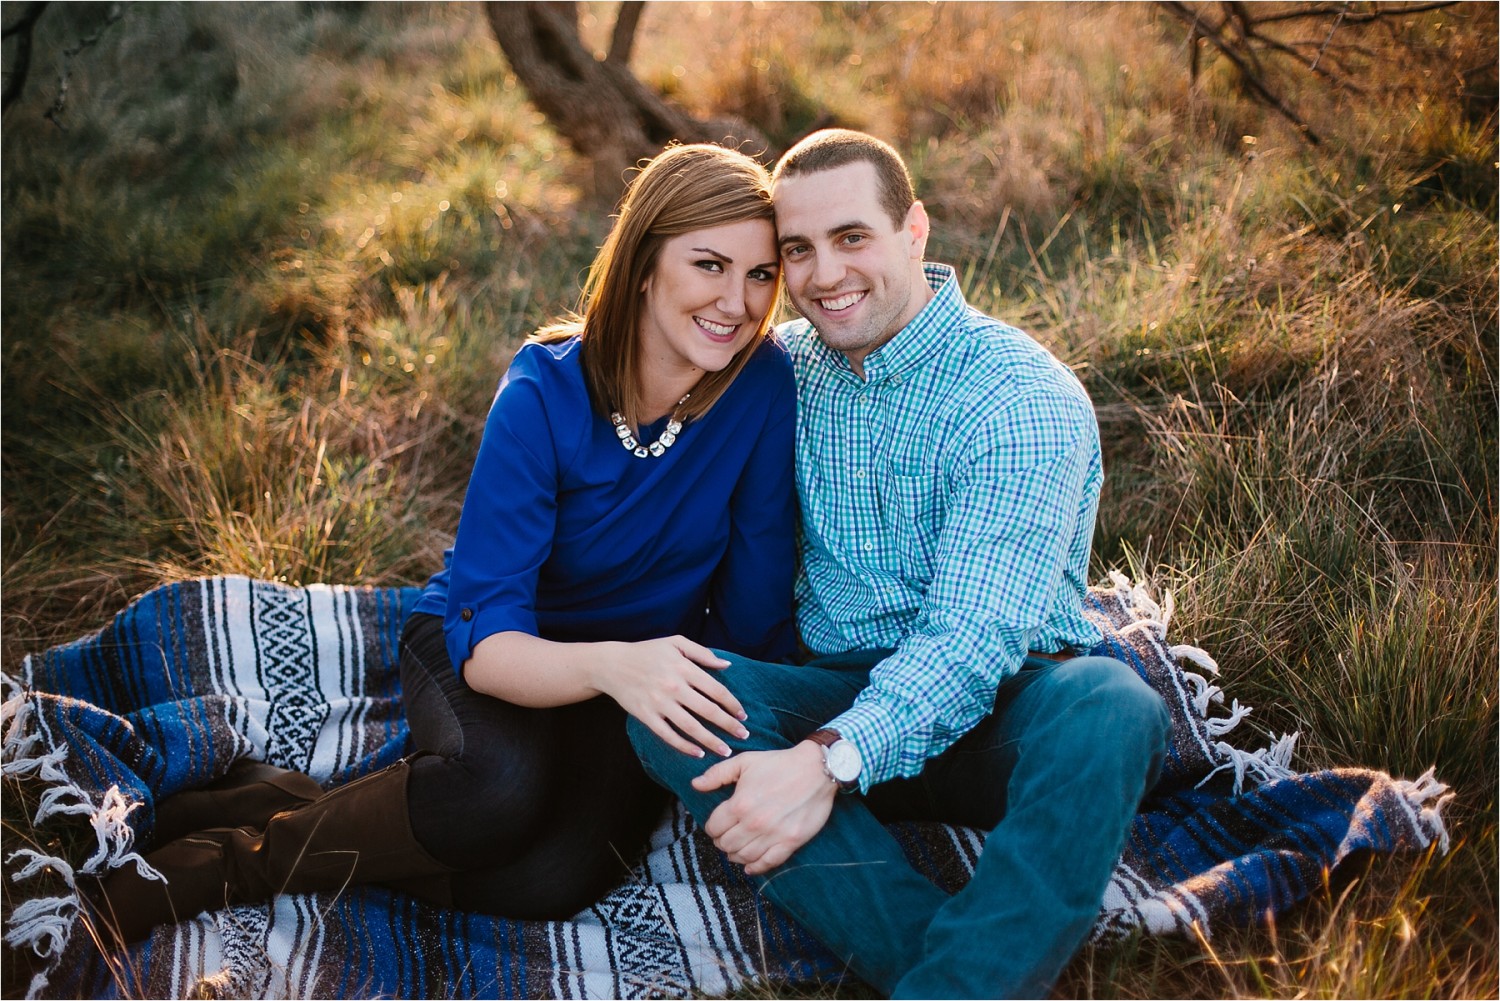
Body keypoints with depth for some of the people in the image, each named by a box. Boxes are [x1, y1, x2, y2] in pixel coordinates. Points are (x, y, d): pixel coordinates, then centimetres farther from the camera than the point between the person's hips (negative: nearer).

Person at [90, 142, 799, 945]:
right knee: (502, 784, -37)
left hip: (644, 662, 3)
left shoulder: (764, 385, -17)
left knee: (552, 881, -26)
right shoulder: (544, 397, -23)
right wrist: (610, 666, -46)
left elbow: (756, 612, -7)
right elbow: (486, 639, -28)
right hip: (490, 649, -2)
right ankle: (260, 833, -11)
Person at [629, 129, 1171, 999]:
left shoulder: (1021, 398, -13)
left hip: (997, 710, -4)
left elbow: (975, 638, -23)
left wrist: (831, 761, -36)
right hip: (842, 696, 5)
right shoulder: (788, 366, 7)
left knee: (1106, 708, -36)